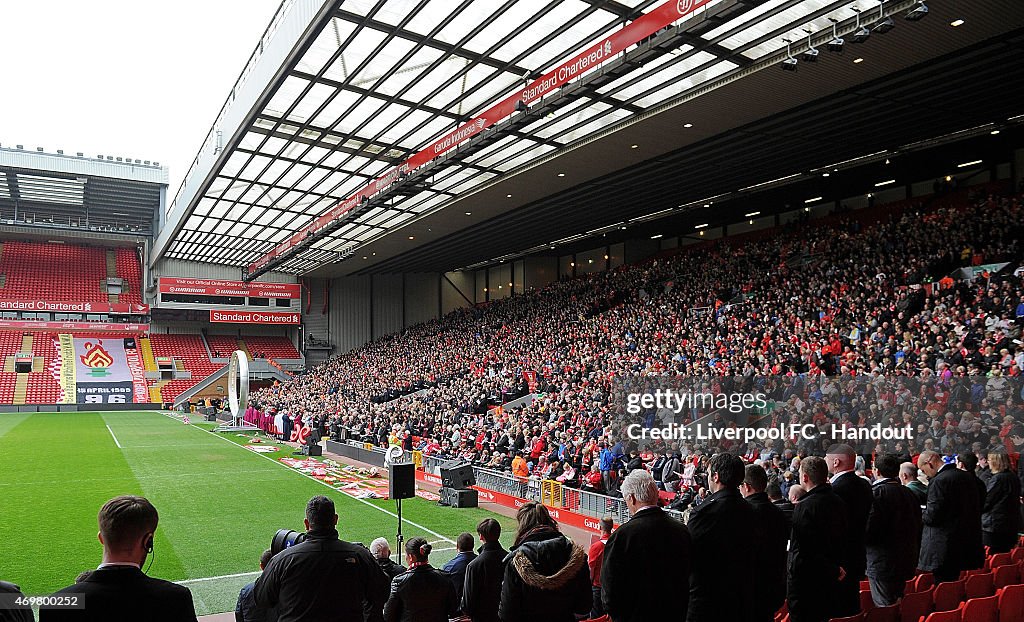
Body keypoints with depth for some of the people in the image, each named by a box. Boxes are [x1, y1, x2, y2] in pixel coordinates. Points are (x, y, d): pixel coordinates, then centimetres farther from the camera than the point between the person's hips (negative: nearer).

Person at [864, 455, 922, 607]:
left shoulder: (876, 492, -16)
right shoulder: (909, 493, 7)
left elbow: (870, 527, -20)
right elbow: (918, 528, 14)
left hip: (881, 562, -8)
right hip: (906, 561, 8)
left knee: (884, 607, -2)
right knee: (898, 605, 19)